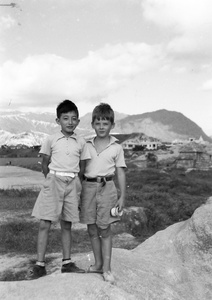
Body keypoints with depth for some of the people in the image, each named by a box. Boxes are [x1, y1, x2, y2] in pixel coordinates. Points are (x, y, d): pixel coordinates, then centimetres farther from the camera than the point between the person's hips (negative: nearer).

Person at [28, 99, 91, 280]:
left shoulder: (81, 142, 4)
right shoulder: (51, 140, 0)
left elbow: (82, 167, 11)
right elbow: (45, 164, 6)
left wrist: (74, 182, 5)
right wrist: (53, 180, 2)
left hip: (73, 184, 2)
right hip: (53, 182, -2)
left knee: (67, 225, 10)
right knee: (44, 224, -5)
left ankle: (67, 263, 19)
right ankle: (40, 265, 2)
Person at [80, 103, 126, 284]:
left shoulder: (116, 148, 3)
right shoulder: (87, 146, 8)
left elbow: (121, 173, 4)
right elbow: (81, 170, 13)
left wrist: (122, 196, 0)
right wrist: (78, 192, 10)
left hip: (106, 187, -2)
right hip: (88, 187, 3)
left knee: (105, 230, 1)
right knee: (92, 230, 8)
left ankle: (107, 268, 8)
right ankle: (98, 264, 23)